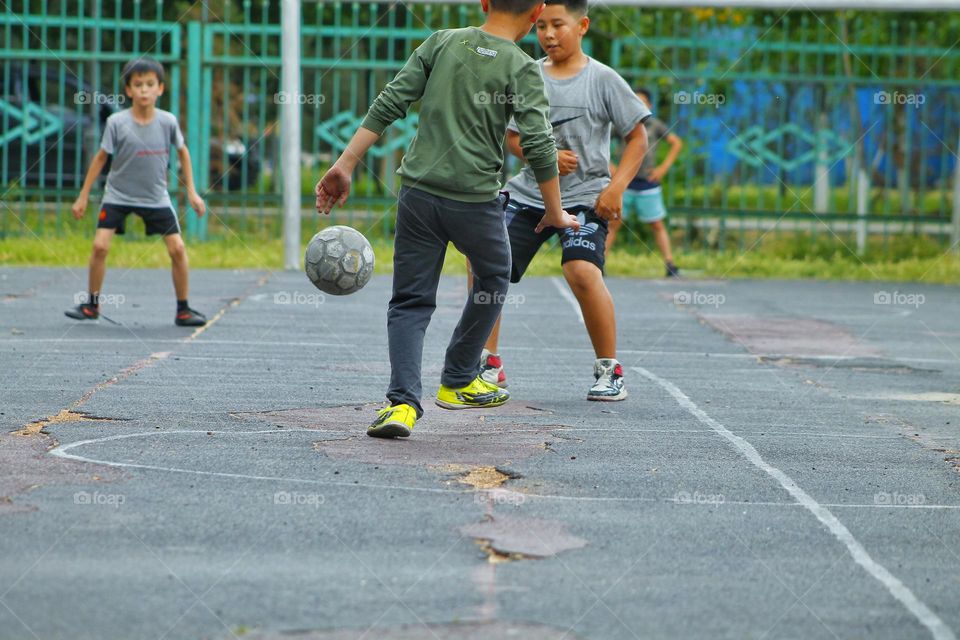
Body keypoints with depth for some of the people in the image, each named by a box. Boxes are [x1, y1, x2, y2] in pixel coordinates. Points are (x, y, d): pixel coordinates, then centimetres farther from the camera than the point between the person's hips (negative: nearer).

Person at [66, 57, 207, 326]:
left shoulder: (168, 121, -10)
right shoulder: (117, 122, -13)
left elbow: (182, 151, 8)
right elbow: (101, 157, -2)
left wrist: (192, 191, 7)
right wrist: (83, 196, 1)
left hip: (156, 197, 1)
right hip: (118, 195, -1)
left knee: (177, 248, -6)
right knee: (100, 245, -14)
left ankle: (183, 309, 7)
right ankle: (92, 304, 4)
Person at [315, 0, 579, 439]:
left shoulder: (441, 43, 6)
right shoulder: (522, 69, -3)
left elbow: (389, 104, 0)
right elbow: (538, 147, -9)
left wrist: (345, 165, 0)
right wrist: (555, 213, 4)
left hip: (418, 192, 2)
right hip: (475, 199, -2)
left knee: (411, 301, 7)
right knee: (493, 279, 25)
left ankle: (403, 402, -11)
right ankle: (457, 382, 33)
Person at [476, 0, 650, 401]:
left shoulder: (602, 79, -3)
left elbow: (637, 137, -1)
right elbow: (512, 137, 8)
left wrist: (616, 188, -12)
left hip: (585, 198, -4)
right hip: (529, 193, 4)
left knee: (582, 271, -26)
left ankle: (609, 371, -9)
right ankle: (489, 364, 10)